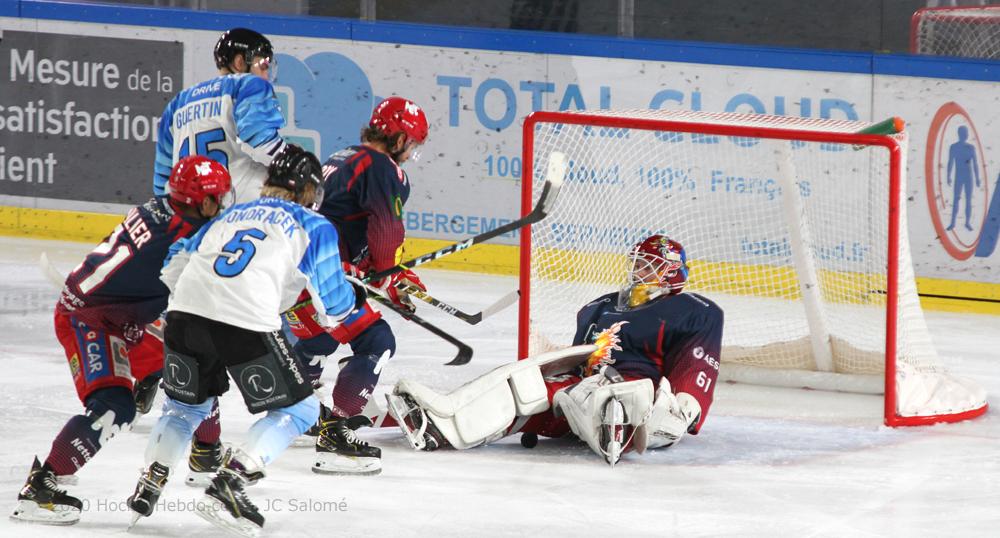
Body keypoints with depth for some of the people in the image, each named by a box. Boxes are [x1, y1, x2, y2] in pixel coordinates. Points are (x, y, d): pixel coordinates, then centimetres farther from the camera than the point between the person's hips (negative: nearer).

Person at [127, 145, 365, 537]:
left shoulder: (230, 215, 28)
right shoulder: (313, 227, 13)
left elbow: (174, 271, 28)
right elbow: (333, 305, 10)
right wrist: (354, 297, 33)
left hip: (185, 313, 5)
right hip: (247, 324, -5)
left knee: (185, 405, 29)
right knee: (296, 410, 11)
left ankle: (149, 484, 14)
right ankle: (226, 486, -3)